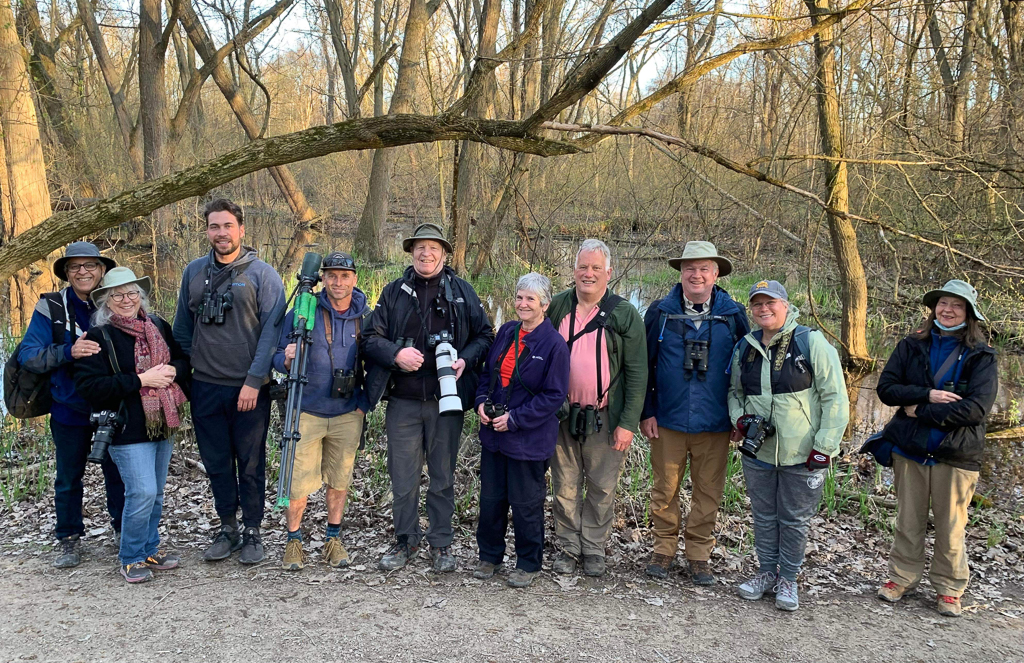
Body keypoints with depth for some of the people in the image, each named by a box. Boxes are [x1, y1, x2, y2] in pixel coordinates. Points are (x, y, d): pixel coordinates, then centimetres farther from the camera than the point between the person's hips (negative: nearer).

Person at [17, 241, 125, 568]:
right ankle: (69, 539, 30)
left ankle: (124, 530, 31)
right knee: (68, 478, 14)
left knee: (118, 473, 12)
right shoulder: (51, 308, -7)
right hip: (70, 410, 0)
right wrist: (68, 351, -30)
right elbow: (27, 356, -13)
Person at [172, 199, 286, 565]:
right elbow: (182, 328, 16)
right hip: (205, 387, 4)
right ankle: (227, 528, 28)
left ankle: (252, 532, 21)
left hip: (249, 388, -4)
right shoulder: (193, 272, 9)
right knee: (216, 463, 13)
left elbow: (271, 330, -10)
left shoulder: (262, 273, -5)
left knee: (251, 464, 6)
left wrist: (254, 381, -15)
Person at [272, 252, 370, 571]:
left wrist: (366, 403, 1)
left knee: (340, 479, 10)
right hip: (306, 412, -2)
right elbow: (278, 357, 1)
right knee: (299, 481, -1)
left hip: (348, 414, 2)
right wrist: (286, 358, -22)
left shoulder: (365, 317, 2)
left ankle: (333, 539, 27)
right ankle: (294, 541, 18)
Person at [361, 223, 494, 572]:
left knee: (443, 476, 10)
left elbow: (485, 335, 8)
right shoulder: (394, 292, 8)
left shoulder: (462, 291, 6)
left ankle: (441, 543, 25)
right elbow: (370, 337, 6)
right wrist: (395, 354, -13)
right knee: (403, 475, 7)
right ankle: (406, 540, 26)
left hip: (446, 399, 0)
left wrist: (466, 360, -10)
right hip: (403, 401, 1)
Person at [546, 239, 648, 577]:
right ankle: (568, 547, 25)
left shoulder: (624, 314, -4)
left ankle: (594, 548, 25)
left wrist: (628, 423, -10)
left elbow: (637, 373, -4)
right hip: (562, 415, 2)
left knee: (602, 488, 9)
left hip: (605, 418, -2)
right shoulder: (558, 306, 5)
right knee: (565, 486, 10)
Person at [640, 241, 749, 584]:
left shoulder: (733, 315, 1)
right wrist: (646, 411, 0)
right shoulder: (660, 312, 1)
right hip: (667, 421, 0)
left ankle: (699, 554, 25)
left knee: (708, 492, 9)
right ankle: (664, 548, 26)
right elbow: (643, 365, 4)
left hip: (714, 424, 0)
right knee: (665, 489, 9)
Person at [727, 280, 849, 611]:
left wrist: (824, 446, -13)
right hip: (757, 451, 4)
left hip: (802, 455, -4)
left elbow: (835, 397, -9)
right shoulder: (744, 348, 6)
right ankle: (767, 572, 32)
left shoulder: (811, 342, -9)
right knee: (764, 516, 15)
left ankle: (788, 579, 25)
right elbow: (734, 392, 18)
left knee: (795, 519, 8)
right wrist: (739, 418, -3)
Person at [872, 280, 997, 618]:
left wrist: (921, 411, -15)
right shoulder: (911, 346, 3)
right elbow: (886, 387, -4)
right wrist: (927, 394, -18)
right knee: (908, 521, 15)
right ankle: (902, 577, 31)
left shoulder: (981, 356, -5)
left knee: (950, 527, 9)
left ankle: (949, 587, 28)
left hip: (956, 453, -2)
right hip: (910, 449, 2)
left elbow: (977, 408, -16)